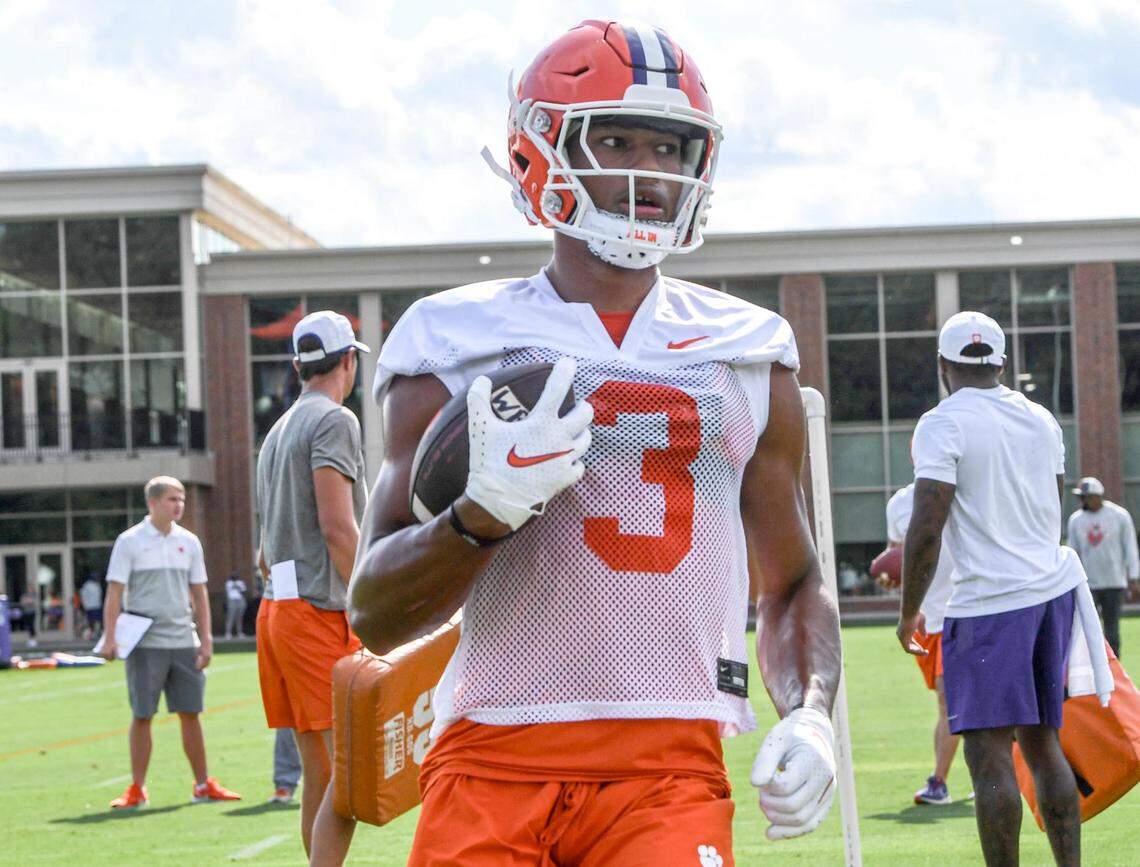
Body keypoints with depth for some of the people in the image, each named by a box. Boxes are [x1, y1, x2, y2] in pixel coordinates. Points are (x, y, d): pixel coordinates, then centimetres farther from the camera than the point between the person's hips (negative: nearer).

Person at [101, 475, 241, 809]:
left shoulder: (189, 542, 9)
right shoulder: (130, 541, -3)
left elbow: (198, 594, 14)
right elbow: (115, 592, -4)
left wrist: (206, 639, 8)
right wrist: (110, 638, -12)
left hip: (183, 641, 3)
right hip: (144, 643, -3)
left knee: (190, 713, 6)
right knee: (142, 716, 1)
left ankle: (203, 785, 13)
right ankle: (136, 789, 8)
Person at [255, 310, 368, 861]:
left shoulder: (277, 433, 22)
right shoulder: (334, 421, -5)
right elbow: (338, 529, -15)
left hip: (277, 608, 9)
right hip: (321, 613, -9)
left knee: (319, 772, 11)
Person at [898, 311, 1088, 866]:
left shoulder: (943, 425, -9)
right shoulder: (1040, 419, 11)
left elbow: (927, 528, -15)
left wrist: (909, 611, -5)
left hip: (990, 600, -7)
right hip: (1055, 586, 7)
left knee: (989, 755, -5)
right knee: (1042, 744, 14)